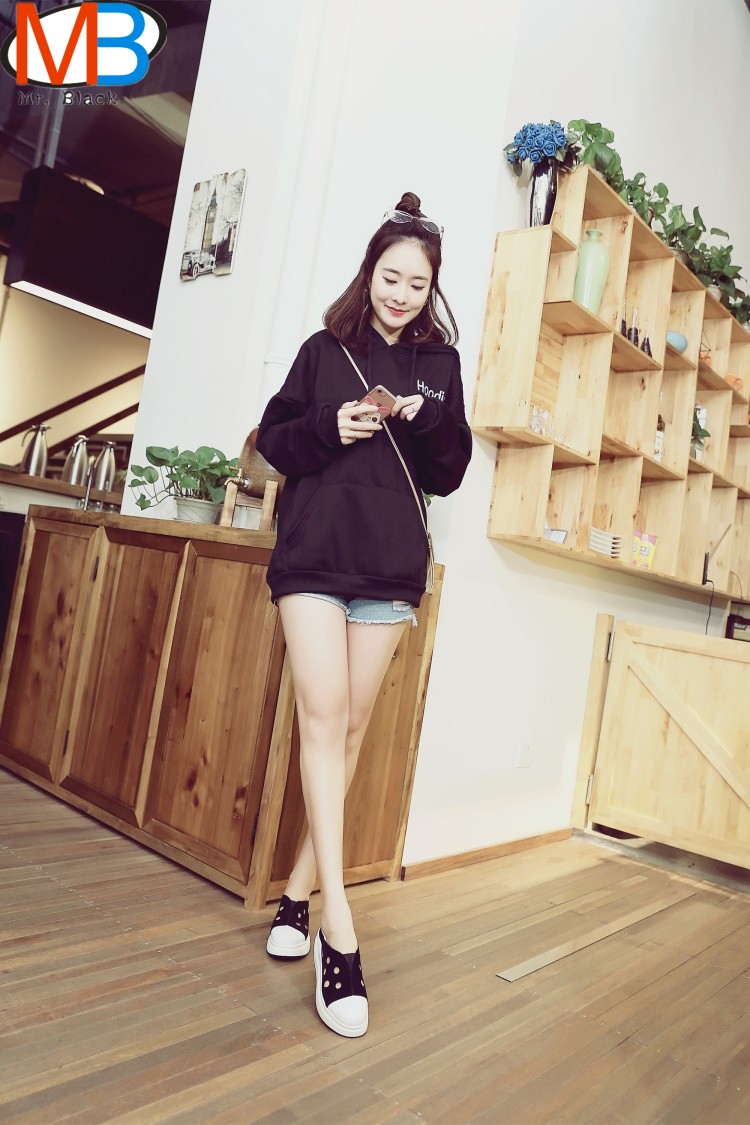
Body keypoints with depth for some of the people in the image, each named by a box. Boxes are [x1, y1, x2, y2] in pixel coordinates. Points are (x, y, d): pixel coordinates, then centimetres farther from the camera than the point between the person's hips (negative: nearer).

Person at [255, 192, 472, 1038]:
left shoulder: (440, 364, 12)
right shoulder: (325, 349, 10)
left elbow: (450, 475, 10)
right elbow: (272, 440, 8)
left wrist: (429, 424, -9)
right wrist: (328, 428, -11)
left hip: (392, 563, 2)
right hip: (314, 551, -1)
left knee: (351, 728, 4)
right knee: (323, 713, -13)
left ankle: (300, 890, 19)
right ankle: (338, 929, -11)